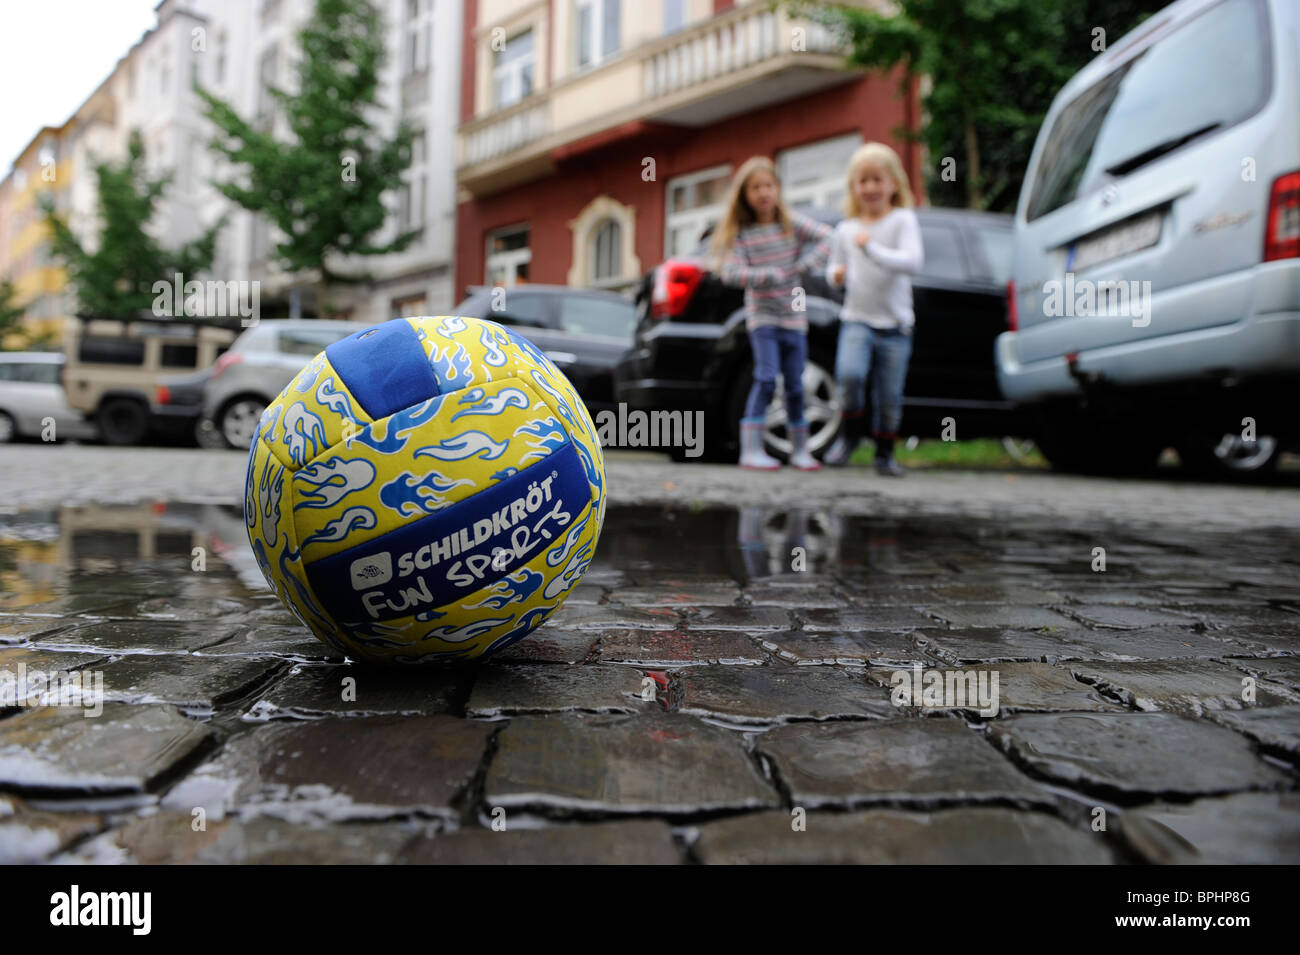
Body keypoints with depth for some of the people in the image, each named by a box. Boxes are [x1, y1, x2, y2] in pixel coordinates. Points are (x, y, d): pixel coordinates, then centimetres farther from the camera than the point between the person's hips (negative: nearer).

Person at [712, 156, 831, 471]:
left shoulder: (792, 223, 2)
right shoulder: (741, 233, -3)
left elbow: (826, 236, -7)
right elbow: (729, 272, -14)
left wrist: (807, 263, -19)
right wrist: (767, 275, -24)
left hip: (793, 318, 3)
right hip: (762, 317, -3)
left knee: (795, 386, 7)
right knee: (766, 379, -15)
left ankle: (800, 450, 20)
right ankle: (751, 450, -11)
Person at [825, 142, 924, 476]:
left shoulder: (902, 220, 0)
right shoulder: (845, 230, 9)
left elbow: (913, 261, -15)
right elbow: (835, 264, 23)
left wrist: (872, 248, -23)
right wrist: (836, 274, 0)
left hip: (895, 325, -1)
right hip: (857, 320, 1)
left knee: (889, 395, 2)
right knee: (850, 374, -24)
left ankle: (885, 452, 20)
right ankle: (851, 430, 0)